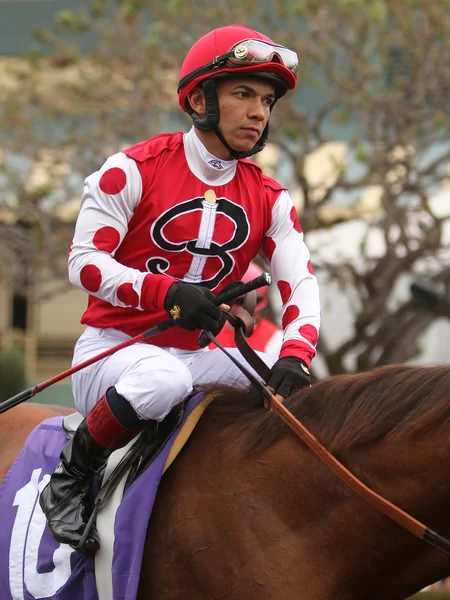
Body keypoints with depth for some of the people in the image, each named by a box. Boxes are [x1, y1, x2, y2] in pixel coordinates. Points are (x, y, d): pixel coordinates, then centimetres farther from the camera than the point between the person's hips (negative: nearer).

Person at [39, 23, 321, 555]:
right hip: (113, 347, -5)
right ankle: (73, 475, -15)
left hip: (197, 356, 6)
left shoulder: (269, 200, 6)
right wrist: (166, 292, -29)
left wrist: (293, 355, -26)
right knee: (163, 379, -39)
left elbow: (301, 285, -3)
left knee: (302, 400, -13)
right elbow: (84, 261, -12)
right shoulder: (135, 169, -9)